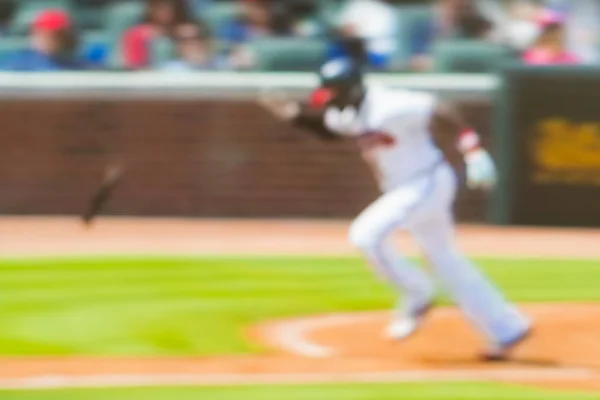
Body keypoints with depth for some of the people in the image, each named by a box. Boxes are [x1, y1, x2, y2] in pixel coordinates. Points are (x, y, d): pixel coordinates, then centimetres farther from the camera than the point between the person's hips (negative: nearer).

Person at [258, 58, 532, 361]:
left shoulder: (390, 107, -26)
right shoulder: (347, 115, 1)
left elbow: (442, 111, -26)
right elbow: (325, 129, 20)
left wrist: (473, 151, -33)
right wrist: (295, 114, 1)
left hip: (429, 183, -10)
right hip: (403, 190, 10)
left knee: (367, 234, -21)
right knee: (446, 261, 14)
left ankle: (417, 296, -1)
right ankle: (508, 329, 22)